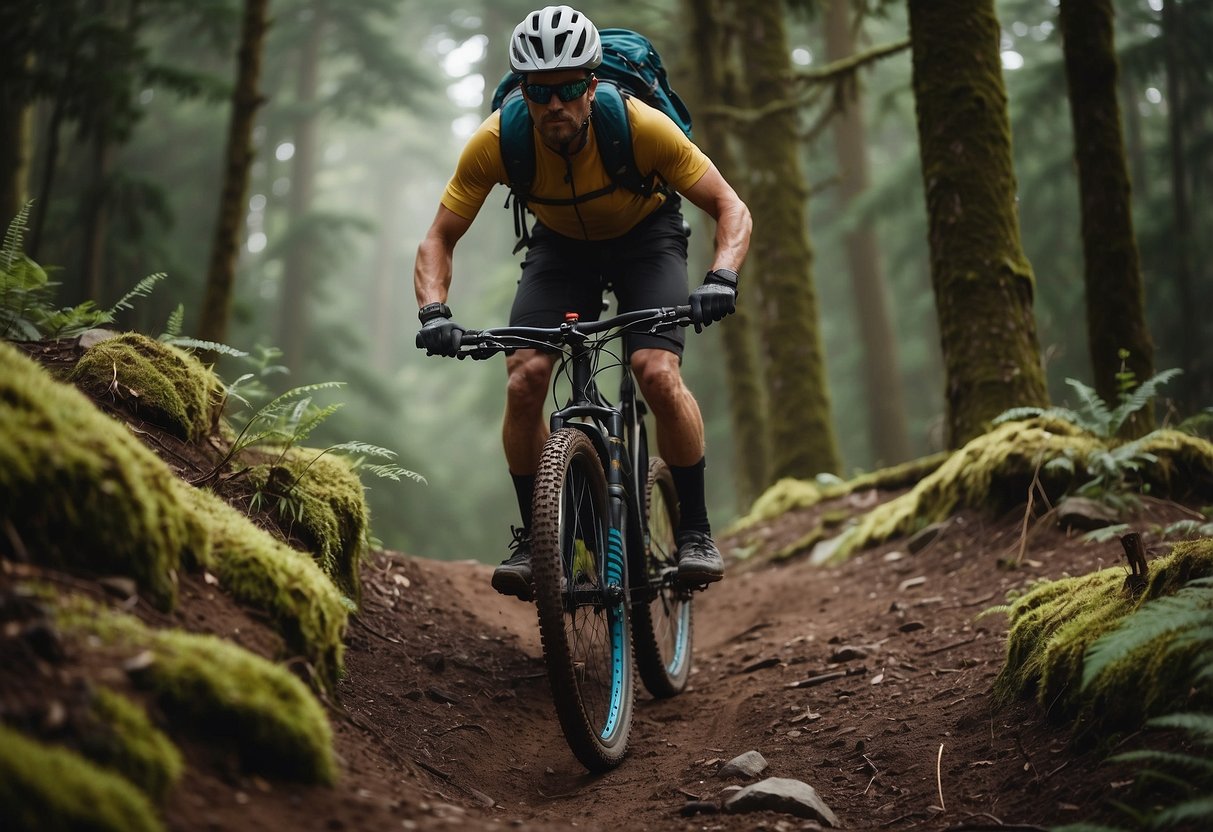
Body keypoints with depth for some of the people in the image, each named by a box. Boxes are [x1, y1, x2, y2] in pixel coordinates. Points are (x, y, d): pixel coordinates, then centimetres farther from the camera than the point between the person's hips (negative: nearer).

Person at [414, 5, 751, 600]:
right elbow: (438, 240, -18)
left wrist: (722, 277, -43)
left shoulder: (641, 126, -32)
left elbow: (730, 206, -24)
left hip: (645, 237, -2)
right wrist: (434, 313, -37)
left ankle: (696, 530, -6)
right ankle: (533, 537, -1)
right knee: (523, 381, -19)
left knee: (659, 374, -25)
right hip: (560, 244, 2)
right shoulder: (496, 142, -27)